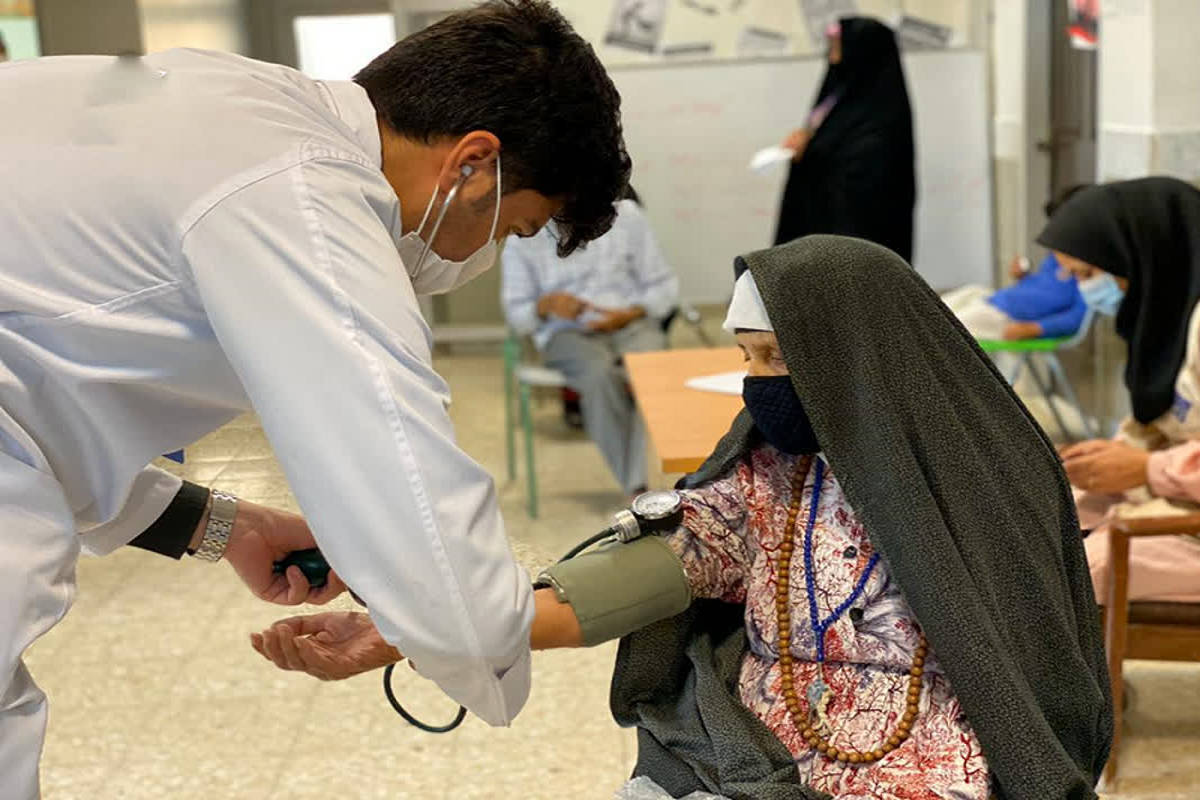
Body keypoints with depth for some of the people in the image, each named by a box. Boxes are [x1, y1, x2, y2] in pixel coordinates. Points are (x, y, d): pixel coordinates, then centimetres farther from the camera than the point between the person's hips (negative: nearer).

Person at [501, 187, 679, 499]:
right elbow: (516, 315, 8)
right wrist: (545, 305, -14)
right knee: (600, 374, -37)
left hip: (631, 324, 1)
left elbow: (664, 285, 9)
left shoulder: (624, 214, 5)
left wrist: (630, 314, -10)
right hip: (566, 333, -1)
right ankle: (638, 493, -32)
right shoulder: (522, 237, 4)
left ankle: (635, 486, -34)